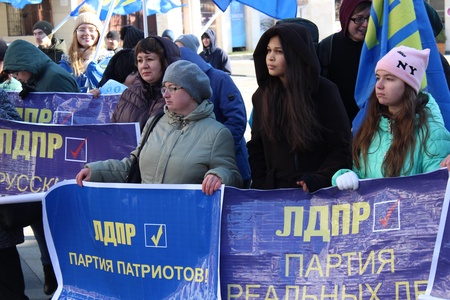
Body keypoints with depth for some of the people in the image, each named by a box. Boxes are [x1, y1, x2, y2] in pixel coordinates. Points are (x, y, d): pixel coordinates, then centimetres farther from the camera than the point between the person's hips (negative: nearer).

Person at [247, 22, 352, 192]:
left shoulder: (324, 91, -1)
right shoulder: (261, 96, 10)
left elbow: (341, 148, -2)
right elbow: (256, 148, 14)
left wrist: (317, 180, -14)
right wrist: (260, 186, 1)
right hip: (274, 191, 3)